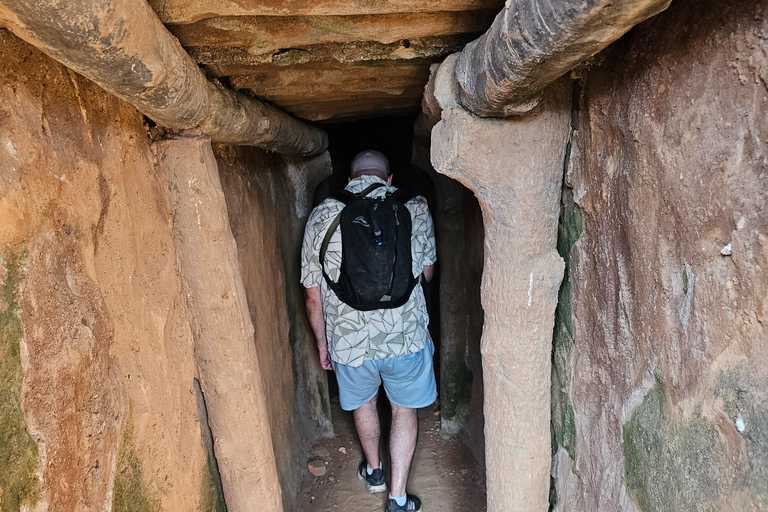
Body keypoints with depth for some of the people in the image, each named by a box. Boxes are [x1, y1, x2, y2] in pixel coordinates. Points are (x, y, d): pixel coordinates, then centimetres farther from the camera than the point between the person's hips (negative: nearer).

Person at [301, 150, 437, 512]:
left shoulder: (320, 217, -5)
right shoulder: (415, 209, -5)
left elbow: (313, 297, -2)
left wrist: (322, 344, 13)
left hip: (348, 341, 1)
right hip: (405, 336, -1)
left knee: (363, 403, 28)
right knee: (404, 409, 23)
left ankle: (373, 470, 51)